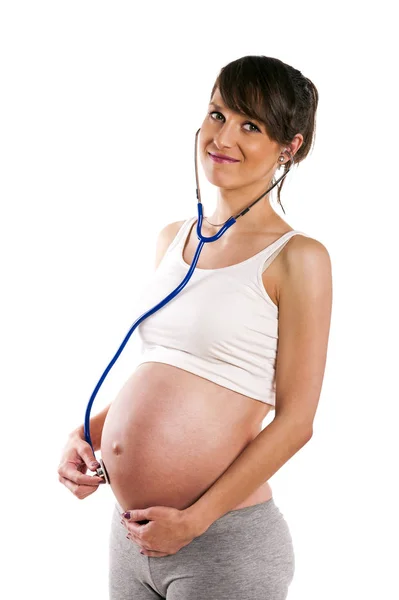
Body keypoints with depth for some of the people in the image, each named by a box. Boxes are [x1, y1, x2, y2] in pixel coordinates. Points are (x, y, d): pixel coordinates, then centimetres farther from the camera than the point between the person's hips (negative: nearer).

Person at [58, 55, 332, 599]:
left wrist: (194, 520, -13)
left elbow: (295, 422, -12)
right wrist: (87, 434, 2)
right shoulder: (172, 239, 8)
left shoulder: (296, 258, -10)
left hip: (226, 540, -6)